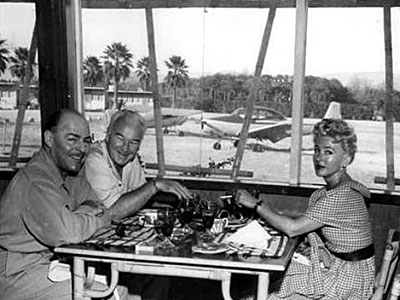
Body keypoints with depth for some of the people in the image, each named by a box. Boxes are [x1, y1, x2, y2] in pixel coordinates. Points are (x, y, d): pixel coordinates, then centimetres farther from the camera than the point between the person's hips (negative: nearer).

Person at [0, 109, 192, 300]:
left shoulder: (72, 174, 7)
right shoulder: (35, 182, -25)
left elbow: (107, 209, 7)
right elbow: (67, 232, -36)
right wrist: (104, 214, -17)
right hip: (18, 276, -9)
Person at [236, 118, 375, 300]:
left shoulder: (343, 196, -26)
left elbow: (293, 228, -25)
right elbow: (304, 227, 6)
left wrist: (256, 204, -17)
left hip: (347, 282, -8)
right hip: (334, 268, 8)